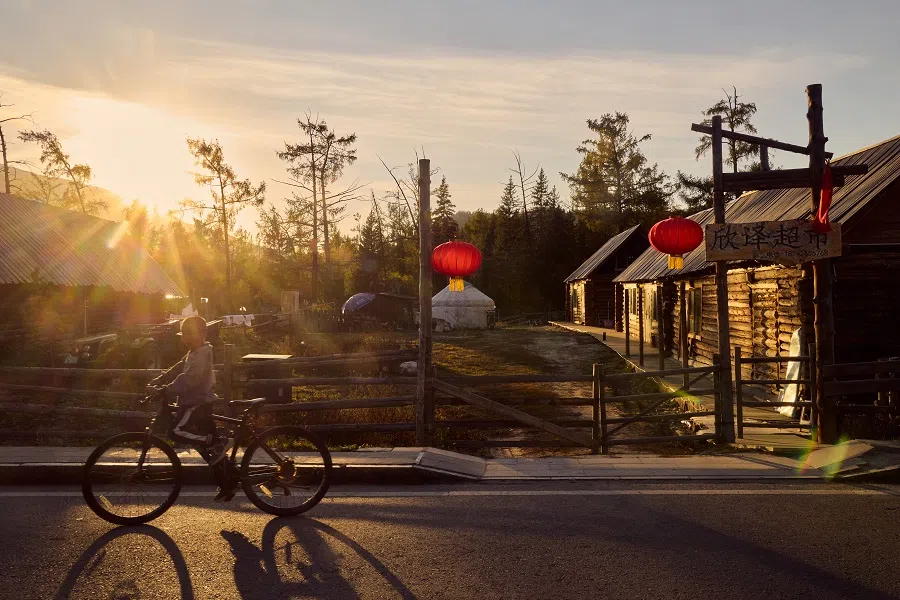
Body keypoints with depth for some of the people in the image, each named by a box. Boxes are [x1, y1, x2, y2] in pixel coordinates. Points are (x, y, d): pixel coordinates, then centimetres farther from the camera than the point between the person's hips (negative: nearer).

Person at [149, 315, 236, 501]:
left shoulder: (202, 355, -16)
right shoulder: (194, 353, 17)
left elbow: (187, 379, -27)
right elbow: (176, 370, 16)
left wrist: (166, 391, -31)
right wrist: (156, 382, 6)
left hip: (197, 403, -10)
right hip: (200, 402, 10)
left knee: (176, 432, -19)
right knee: (207, 442, 11)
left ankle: (220, 442, -14)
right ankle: (226, 487, 14)